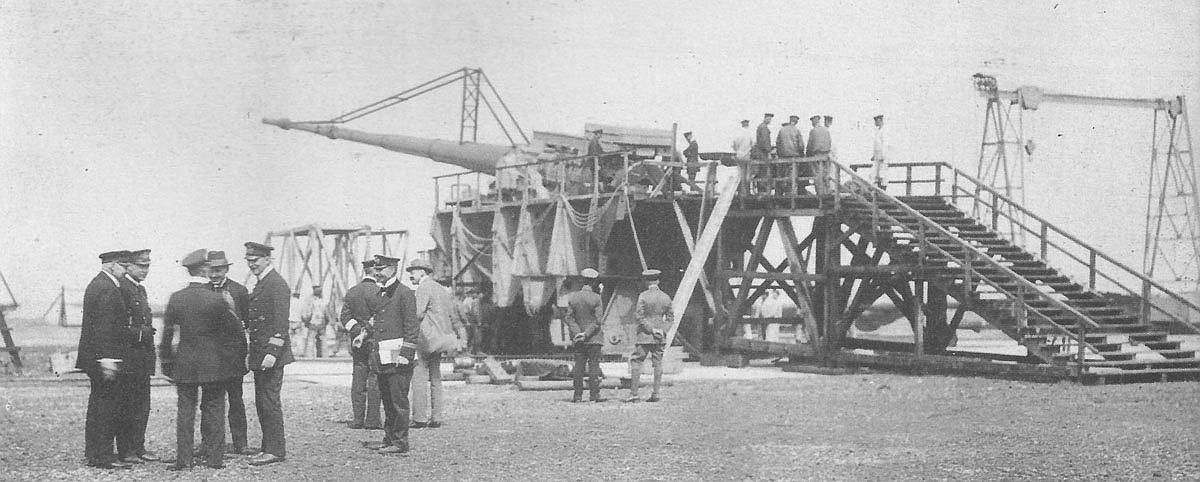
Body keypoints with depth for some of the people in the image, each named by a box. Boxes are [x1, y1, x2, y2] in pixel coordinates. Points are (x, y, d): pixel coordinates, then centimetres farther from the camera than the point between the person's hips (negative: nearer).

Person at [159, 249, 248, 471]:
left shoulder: (176, 298, -2)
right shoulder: (216, 300, -12)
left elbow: (167, 332, 3)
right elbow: (235, 330, -6)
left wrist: (167, 359, 14)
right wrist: (239, 359, 7)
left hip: (183, 364, 3)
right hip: (214, 364, -2)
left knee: (185, 411, 8)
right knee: (213, 410, 7)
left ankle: (183, 459, 7)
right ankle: (213, 458, 8)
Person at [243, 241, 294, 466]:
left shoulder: (276, 284, -13)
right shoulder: (261, 283, 17)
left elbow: (281, 322, -19)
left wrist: (272, 353, -24)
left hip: (270, 354, -10)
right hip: (259, 354, 10)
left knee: (270, 401, -7)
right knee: (262, 403, 12)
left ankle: (276, 450, -2)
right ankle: (268, 448, 19)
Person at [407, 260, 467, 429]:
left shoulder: (424, 287, -8)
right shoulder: (442, 290, 20)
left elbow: (418, 313, -19)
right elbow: (454, 316, 22)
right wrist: (462, 336, 24)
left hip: (427, 337, -9)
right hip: (440, 338, 9)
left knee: (419, 377, -7)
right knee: (435, 378, 12)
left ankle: (419, 418, -11)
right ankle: (436, 418, 11)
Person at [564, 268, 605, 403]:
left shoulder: (572, 297, 3)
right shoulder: (596, 298, -9)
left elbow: (569, 318, 0)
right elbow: (598, 321, -13)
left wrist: (577, 333, -6)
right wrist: (586, 334, -11)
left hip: (579, 338, 4)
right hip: (594, 338, -4)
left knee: (579, 366, 6)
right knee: (594, 365, -1)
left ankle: (578, 396, 6)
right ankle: (594, 395, -2)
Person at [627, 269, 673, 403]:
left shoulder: (643, 296, -8)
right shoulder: (666, 297, 7)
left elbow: (639, 315, -13)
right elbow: (670, 318, 9)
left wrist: (651, 329, -11)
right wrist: (662, 330, 0)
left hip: (645, 334, -4)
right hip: (660, 337, 5)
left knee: (636, 361, 0)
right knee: (658, 363, 7)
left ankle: (634, 393, -5)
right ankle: (655, 393, 5)